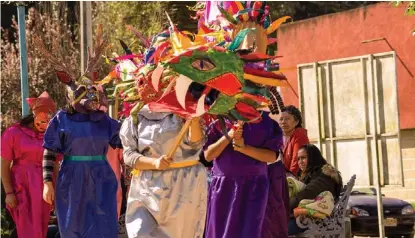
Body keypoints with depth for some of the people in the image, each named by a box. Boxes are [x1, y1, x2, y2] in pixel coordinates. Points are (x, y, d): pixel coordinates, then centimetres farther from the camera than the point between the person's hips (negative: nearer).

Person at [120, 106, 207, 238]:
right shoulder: (135, 118, 7)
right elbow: (129, 154, -1)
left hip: (184, 183, 0)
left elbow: (196, 143, -8)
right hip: (147, 186, 1)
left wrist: (195, 118, -25)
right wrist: (154, 163, -17)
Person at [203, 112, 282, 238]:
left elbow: (272, 156, -3)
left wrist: (244, 148, -14)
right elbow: (208, 155, 2)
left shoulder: (263, 121, 3)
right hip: (222, 185, 2)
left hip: (252, 186, -2)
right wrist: (228, 137, -12)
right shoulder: (219, 122, 8)